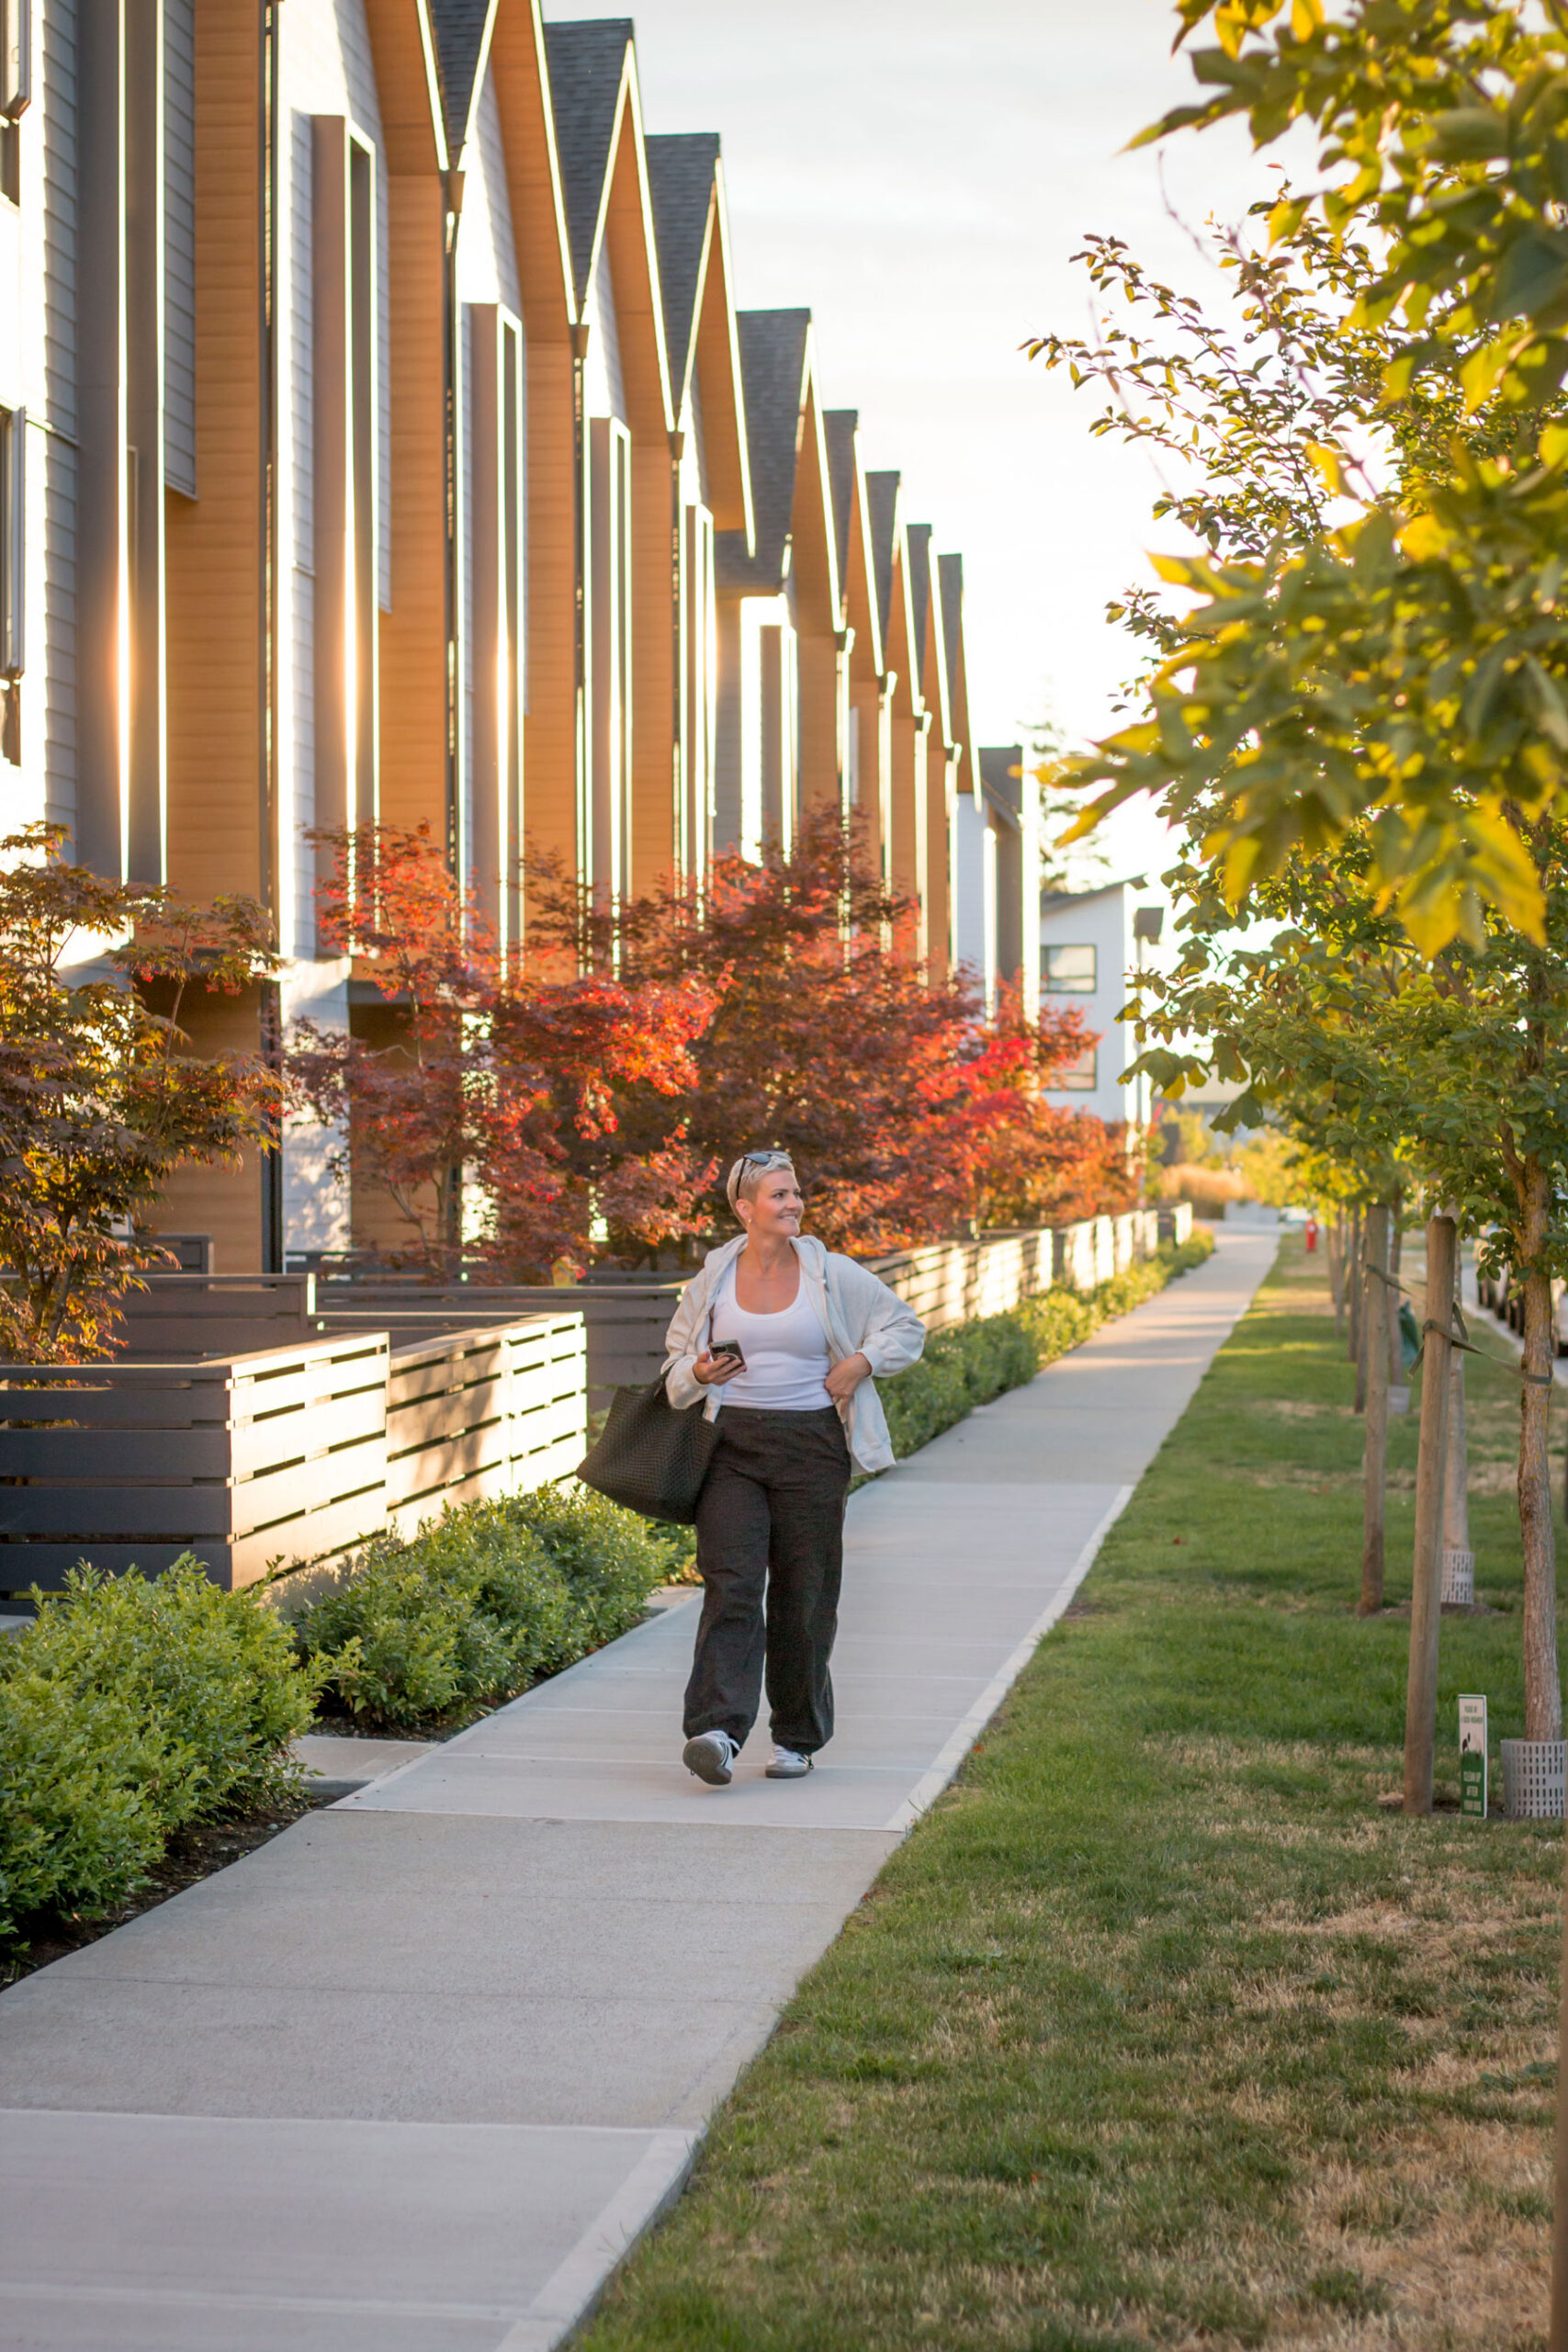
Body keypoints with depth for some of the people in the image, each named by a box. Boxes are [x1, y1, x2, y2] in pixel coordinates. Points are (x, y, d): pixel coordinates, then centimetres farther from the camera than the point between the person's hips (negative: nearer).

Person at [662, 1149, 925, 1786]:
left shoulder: (833, 1275, 3)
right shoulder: (713, 1278, 6)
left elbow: (906, 1326, 14)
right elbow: (677, 1358, 18)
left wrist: (862, 1361, -3)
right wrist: (698, 1372, -5)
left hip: (811, 1443, 0)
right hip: (731, 1445, 0)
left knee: (804, 1593, 4)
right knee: (731, 1583, -15)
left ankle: (797, 1738, 20)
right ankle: (717, 1733, -24)